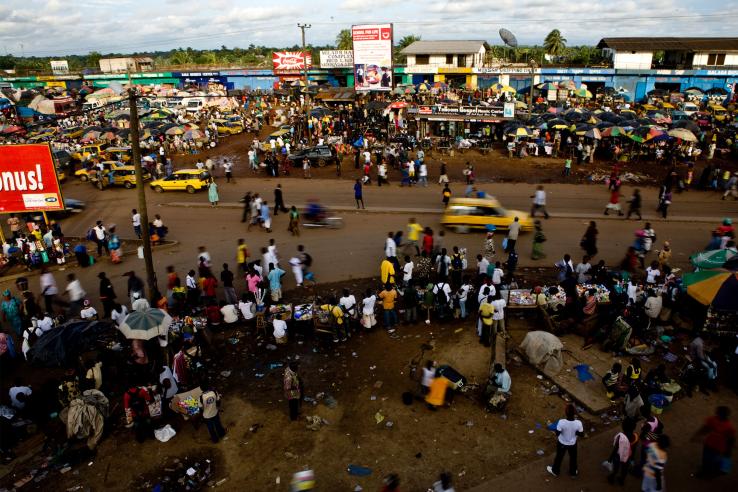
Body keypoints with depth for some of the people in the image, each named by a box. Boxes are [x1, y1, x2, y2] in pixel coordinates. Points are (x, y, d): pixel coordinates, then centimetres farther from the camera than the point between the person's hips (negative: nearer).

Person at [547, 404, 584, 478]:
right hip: (572, 443, 1)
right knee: (573, 457, 29)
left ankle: (555, 471, 48)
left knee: (559, 457, 25)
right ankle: (573, 472, 52)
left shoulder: (561, 422, -35)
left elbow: (557, 433, -21)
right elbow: (581, 434, -15)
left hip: (562, 443, -1)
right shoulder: (578, 423, -31)